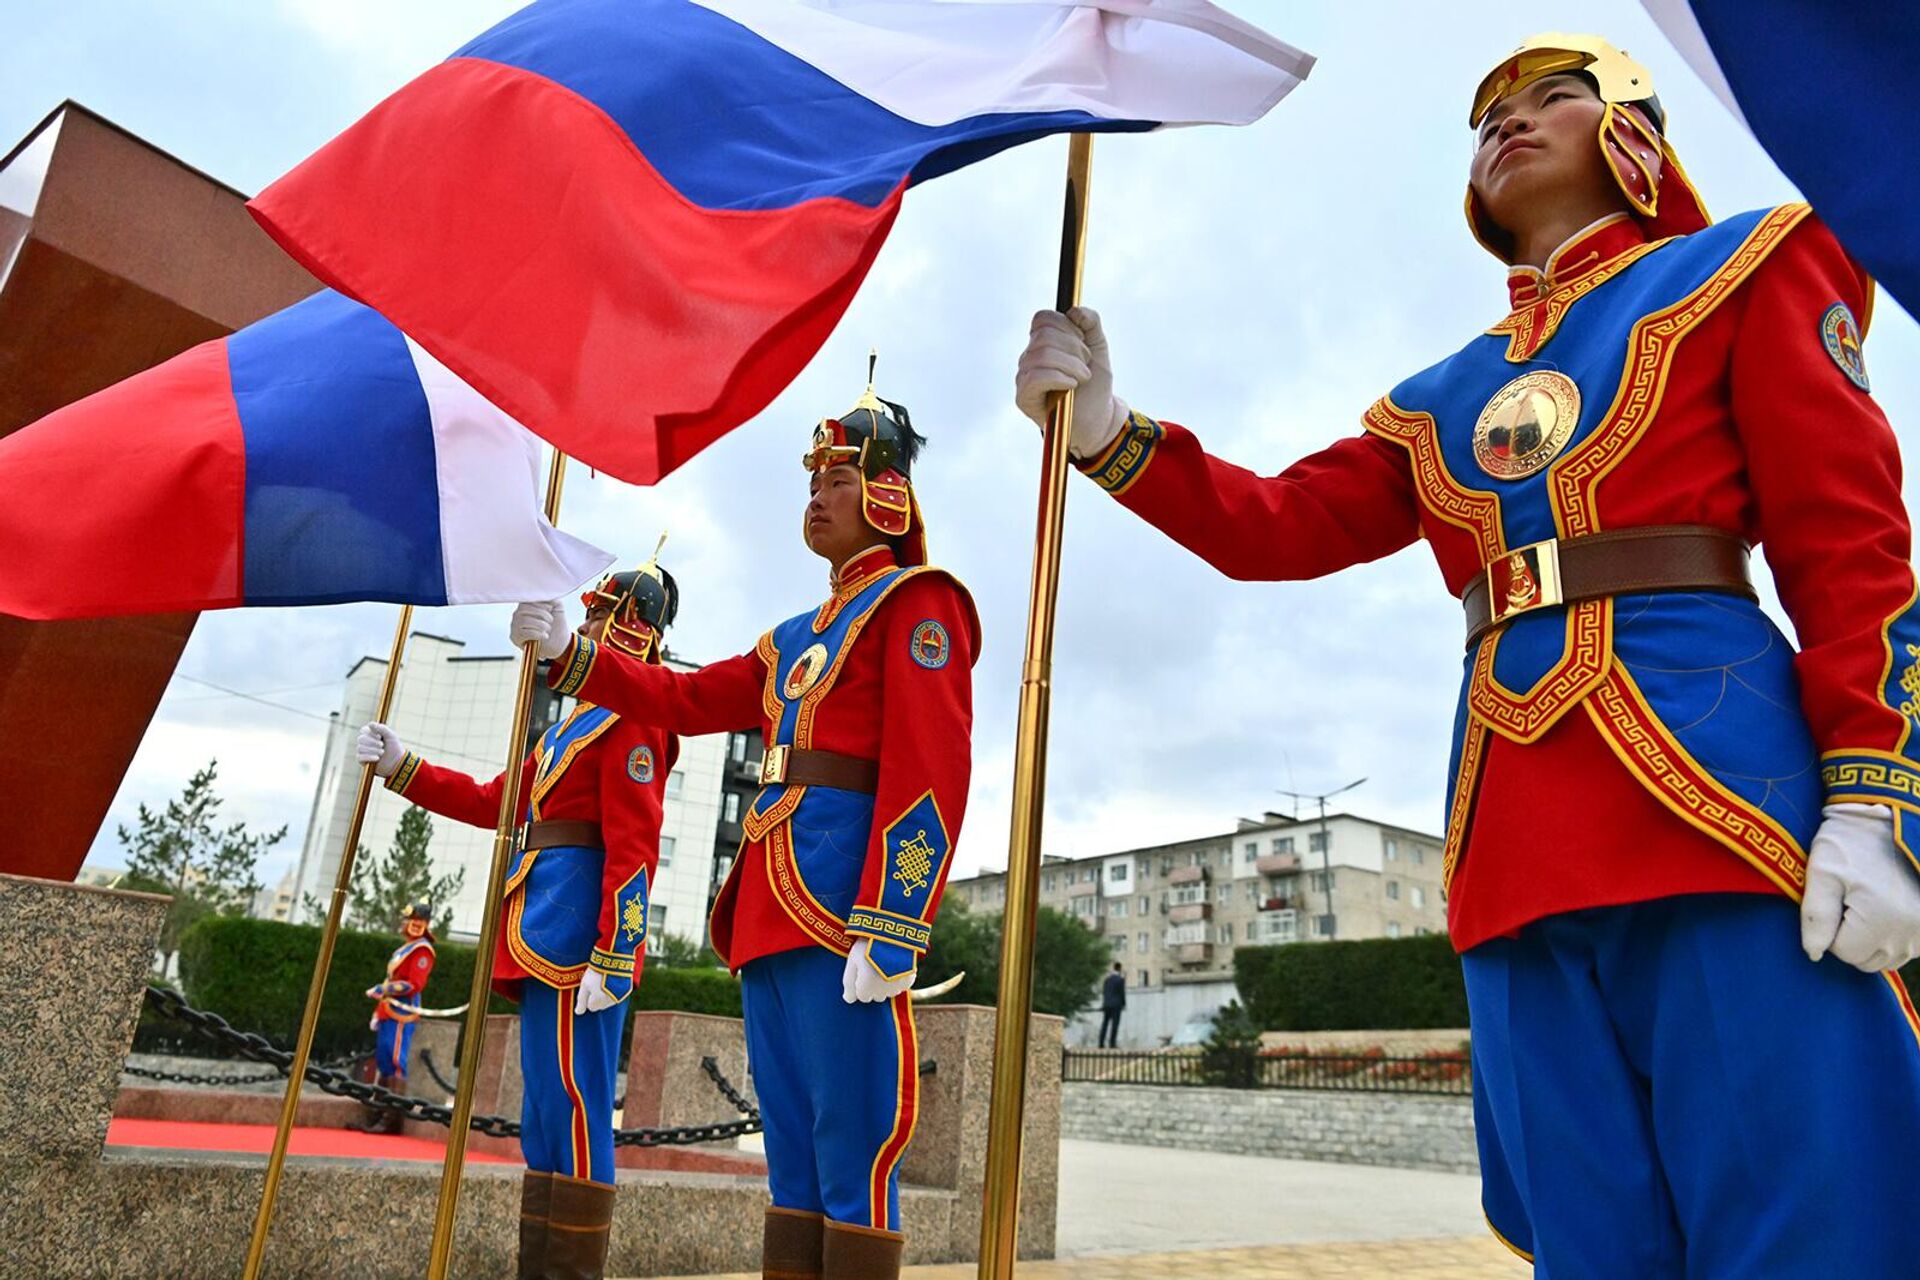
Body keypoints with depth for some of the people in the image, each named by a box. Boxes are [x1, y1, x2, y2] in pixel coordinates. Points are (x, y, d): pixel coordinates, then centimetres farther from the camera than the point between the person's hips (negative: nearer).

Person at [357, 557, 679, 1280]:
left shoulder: (631, 717, -8)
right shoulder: (574, 724, 23)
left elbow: (634, 851, -16)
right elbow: (493, 804, 27)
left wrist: (612, 960, -22)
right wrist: (401, 768, 22)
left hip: (578, 938, -10)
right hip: (543, 939, 10)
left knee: (572, 1105, -7)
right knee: (546, 1114, 14)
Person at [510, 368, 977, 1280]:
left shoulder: (915, 601, -2)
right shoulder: (796, 637, 24)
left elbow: (929, 774, -13)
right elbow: (688, 699, 28)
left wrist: (889, 932, -21)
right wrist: (569, 654, 21)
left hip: (845, 907, -8)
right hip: (769, 912, 9)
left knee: (854, 1151, -4)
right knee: (792, 1154, 13)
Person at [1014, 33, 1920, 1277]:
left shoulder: (1740, 269, 13)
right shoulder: (1441, 399, 24)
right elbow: (1281, 525, 19)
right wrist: (1105, 431, 6)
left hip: (1708, 766, -4)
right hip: (1514, 840, 4)